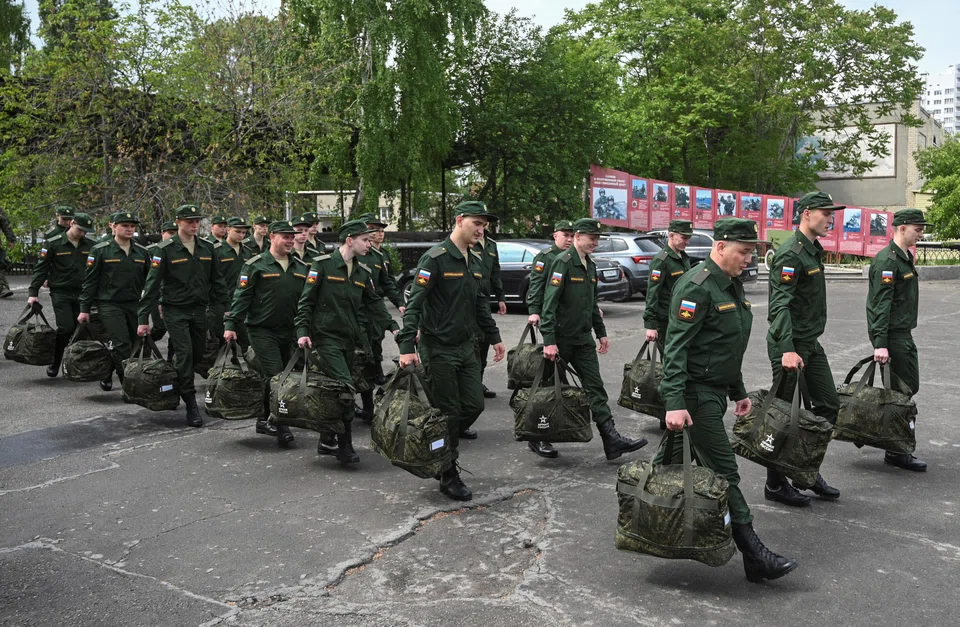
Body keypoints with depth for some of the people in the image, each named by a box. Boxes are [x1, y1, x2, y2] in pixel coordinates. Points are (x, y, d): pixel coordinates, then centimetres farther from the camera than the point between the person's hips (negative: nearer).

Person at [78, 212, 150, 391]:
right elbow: (89, 281, -1)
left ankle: (106, 374, 28)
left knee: (135, 344, 7)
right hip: (109, 304, -5)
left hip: (134, 305, 5)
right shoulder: (100, 250, -2)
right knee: (122, 346, -14)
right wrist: (85, 309, -4)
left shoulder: (142, 252, 9)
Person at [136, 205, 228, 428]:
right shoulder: (165, 249, -8)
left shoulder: (207, 247, 6)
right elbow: (152, 284, -8)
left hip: (200, 310, 5)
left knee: (198, 355, 9)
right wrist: (143, 318, -11)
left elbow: (216, 281, 14)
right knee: (184, 354, -11)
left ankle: (177, 383, 35)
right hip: (175, 311, -5)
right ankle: (191, 405, -5)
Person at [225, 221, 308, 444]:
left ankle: (265, 420, 25)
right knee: (275, 376, -12)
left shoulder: (301, 267, 10)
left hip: (288, 332, 5)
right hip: (262, 331, -5)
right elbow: (241, 297, -8)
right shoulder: (255, 265, -5)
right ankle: (281, 425, -7)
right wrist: (231, 325, -15)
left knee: (271, 378, 12)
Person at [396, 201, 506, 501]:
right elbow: (414, 304, -20)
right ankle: (448, 477, 13)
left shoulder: (475, 261, 11)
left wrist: (494, 337, 21)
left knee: (474, 405, 7)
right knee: (449, 412, -1)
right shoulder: (436, 258, -15)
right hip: (439, 349, -8)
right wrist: (407, 347, -27)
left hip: (466, 346, 8)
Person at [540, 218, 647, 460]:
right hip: (561, 338, -7)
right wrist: (549, 341, -25)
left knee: (595, 388, 2)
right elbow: (550, 303, -20)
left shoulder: (590, 265, 12)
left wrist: (601, 333, 20)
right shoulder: (563, 262, -14)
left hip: (583, 338, 7)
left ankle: (612, 440, -1)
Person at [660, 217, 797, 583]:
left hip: (714, 391, 10)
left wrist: (739, 392, 25)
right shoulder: (697, 287, -17)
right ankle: (754, 556, -2)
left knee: (677, 461, 16)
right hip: (695, 393, -10)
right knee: (724, 472, -7)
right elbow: (676, 347, -22)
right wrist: (675, 403, -29)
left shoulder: (732, 285, 14)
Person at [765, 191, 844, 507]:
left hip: (811, 343, 10)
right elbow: (780, 305, -26)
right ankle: (775, 485, 10)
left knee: (829, 405, 12)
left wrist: (812, 339, 22)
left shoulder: (813, 250, 14)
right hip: (790, 345, -10)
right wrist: (787, 350, -33)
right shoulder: (791, 253, -17)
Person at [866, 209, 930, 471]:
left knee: (909, 387, 14)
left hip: (904, 334, 10)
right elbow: (881, 304, -22)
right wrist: (880, 344, -26)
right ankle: (896, 452, 2)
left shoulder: (905, 257, 15)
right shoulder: (887, 260, -17)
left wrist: (907, 330, 21)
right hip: (892, 335, -10)